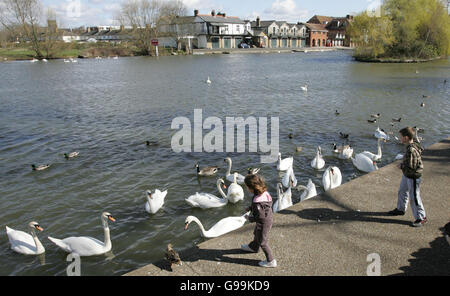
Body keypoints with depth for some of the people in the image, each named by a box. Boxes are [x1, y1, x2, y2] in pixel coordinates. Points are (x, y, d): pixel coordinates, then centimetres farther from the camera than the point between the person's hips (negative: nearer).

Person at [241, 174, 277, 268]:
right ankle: (253, 247, 60)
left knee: (262, 242, 11)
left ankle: (271, 261, 26)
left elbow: (260, 217, -31)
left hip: (264, 223, -9)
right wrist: (251, 208, 5)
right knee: (257, 234, 33)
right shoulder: (264, 192, -11)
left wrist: (250, 218, -14)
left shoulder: (257, 202, -38)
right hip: (269, 218, 9)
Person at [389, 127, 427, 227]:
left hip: (413, 177, -10)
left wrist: (401, 166, -13)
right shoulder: (414, 145, -1)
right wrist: (403, 164, 4)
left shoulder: (411, 151, -32)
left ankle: (421, 217, 16)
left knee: (414, 197, 2)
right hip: (406, 175, 10)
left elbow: (410, 168, -30)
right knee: (402, 192, 24)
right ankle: (401, 209, 45)